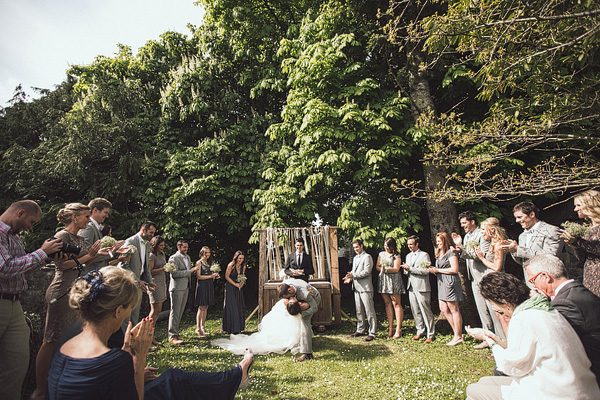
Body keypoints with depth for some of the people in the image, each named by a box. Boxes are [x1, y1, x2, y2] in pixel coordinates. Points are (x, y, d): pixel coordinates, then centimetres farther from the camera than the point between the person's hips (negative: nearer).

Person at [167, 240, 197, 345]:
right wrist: (190, 271, -19)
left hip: (186, 288, 8)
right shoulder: (173, 258, -10)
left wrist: (193, 270, 5)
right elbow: (174, 273, -20)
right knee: (175, 312, -4)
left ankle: (175, 332, 23)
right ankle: (172, 337, 2)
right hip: (177, 288, -8)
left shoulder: (188, 257, 16)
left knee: (180, 312, 12)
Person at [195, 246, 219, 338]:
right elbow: (198, 276, -11)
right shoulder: (199, 263, -5)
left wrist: (215, 276, 3)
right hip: (202, 286, -7)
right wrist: (211, 276, -14)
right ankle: (198, 328, 1)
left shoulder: (209, 262, 16)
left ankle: (203, 327, 17)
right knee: (201, 307, -6)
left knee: (206, 307, 9)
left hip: (209, 286, 7)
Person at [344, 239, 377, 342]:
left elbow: (367, 271, -15)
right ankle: (361, 330, 24)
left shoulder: (367, 257, -6)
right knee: (359, 311, 14)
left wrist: (353, 275, -16)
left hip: (365, 287, -8)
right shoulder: (355, 258, 21)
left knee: (369, 311, -4)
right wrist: (350, 278, 5)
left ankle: (372, 333, 2)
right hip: (356, 287, 8)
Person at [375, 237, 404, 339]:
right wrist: (381, 269, -6)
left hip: (393, 280, -4)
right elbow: (377, 266, 14)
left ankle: (398, 329, 1)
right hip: (383, 281, 5)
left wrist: (386, 270, -24)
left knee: (396, 304, -5)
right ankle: (390, 328, 11)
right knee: (387, 303, 6)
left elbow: (396, 269, -9)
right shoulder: (381, 254, 15)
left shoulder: (396, 256, 1)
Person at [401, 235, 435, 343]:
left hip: (422, 287, -7)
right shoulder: (408, 256, 17)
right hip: (411, 287, 7)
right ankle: (420, 332, 23)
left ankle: (431, 335, 10)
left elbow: (426, 271, -16)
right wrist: (406, 269, -3)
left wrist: (410, 268, -18)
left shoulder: (424, 255, -5)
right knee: (415, 311, 11)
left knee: (426, 311, -1)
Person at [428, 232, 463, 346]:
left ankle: (458, 337, 7)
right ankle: (457, 332, 18)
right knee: (443, 309, 8)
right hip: (442, 283, 9)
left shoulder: (451, 252, -9)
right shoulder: (440, 253, 18)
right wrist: (433, 270, 2)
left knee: (454, 310, -2)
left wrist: (437, 270, -14)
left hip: (450, 282, -9)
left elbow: (455, 269, -17)